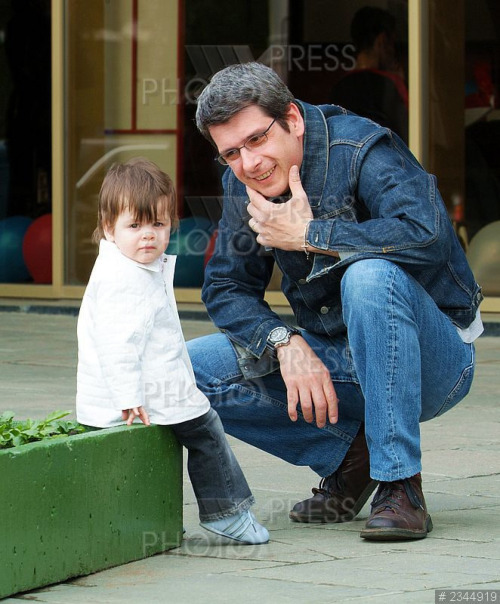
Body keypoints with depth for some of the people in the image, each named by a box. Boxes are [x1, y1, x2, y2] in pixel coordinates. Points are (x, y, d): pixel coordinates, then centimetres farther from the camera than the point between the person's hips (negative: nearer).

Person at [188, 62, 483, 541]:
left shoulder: (360, 150, -20)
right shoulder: (243, 184, 0)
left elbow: (427, 236, -37)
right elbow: (225, 291, 2)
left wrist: (307, 234, -27)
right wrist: (287, 343, -19)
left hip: (434, 363, -6)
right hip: (330, 360, 7)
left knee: (369, 275, -38)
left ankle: (400, 486, -30)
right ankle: (350, 453, 0)